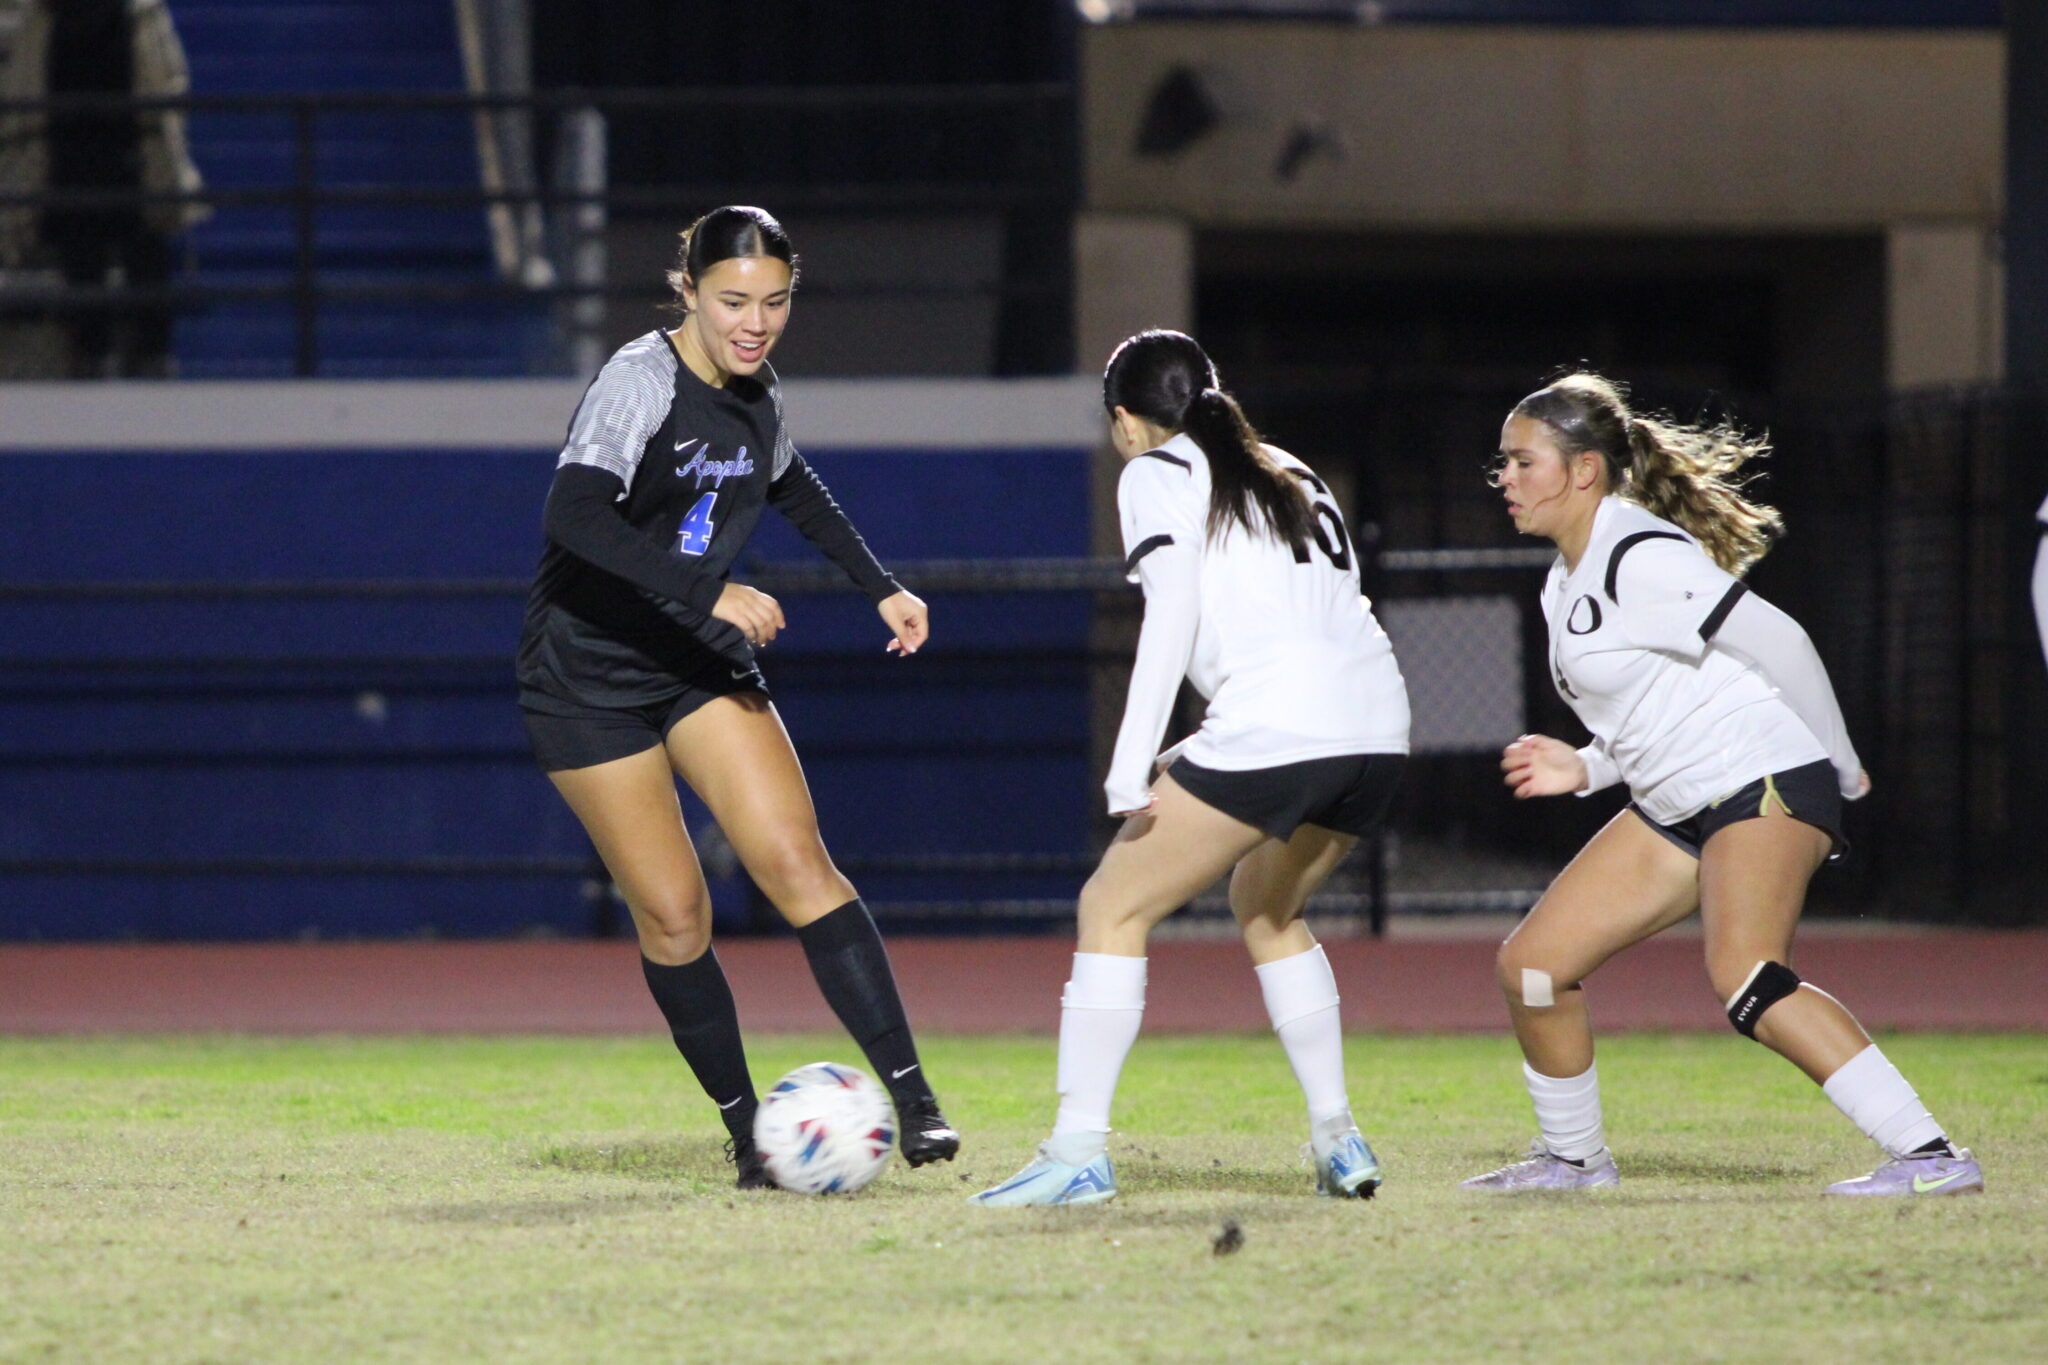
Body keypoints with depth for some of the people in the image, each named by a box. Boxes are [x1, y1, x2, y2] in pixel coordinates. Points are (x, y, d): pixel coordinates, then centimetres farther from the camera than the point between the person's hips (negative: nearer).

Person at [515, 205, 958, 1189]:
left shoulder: (754, 394, 1)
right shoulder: (641, 383, -21)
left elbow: (791, 486, 24)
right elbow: (574, 514, -37)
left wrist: (880, 587, 23)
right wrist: (707, 596, -40)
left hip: (699, 662, 5)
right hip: (589, 680, -5)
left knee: (796, 859, -11)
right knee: (673, 912, -5)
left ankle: (910, 1094, -14)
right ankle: (745, 1127, 10)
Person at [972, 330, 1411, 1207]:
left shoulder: (1157, 474, 8)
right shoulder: (1292, 476, 28)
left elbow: (1171, 616, -5)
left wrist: (1130, 774, -9)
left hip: (1271, 724, -7)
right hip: (1378, 725, 7)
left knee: (1113, 907, 3)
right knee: (1266, 905, 29)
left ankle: (1078, 1150, -6)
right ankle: (1337, 1142, 21)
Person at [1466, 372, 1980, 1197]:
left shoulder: (1637, 561, -16)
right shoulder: (1567, 583, 14)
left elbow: (1778, 644, -17)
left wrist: (1843, 770, -9)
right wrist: (1585, 769, 7)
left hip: (1765, 782, -10)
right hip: (1676, 810, 10)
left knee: (1743, 979, -29)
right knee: (1530, 965, 6)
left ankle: (1929, 1156, -31)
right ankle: (1572, 1157, 25)